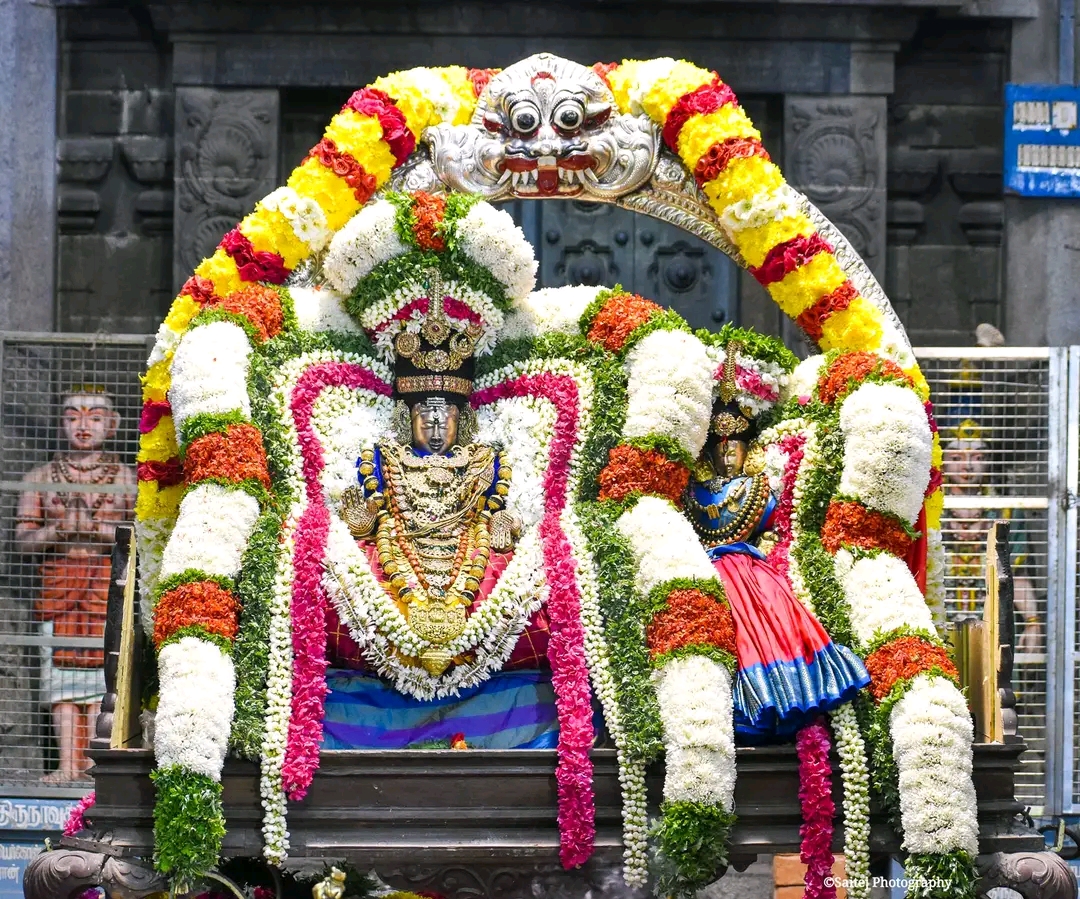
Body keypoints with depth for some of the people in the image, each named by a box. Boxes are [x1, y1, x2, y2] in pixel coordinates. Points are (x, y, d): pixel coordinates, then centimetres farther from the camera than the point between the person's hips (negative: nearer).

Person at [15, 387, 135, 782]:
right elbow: (22, 539, 7)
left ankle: (94, 760, -4)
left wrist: (98, 528, -11)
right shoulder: (41, 478, 11)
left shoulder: (126, 480, 7)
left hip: (108, 582, -2)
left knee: (100, 670, -8)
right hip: (58, 582, 2)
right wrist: (59, 530, -10)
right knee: (62, 670, -3)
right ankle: (68, 763, -3)